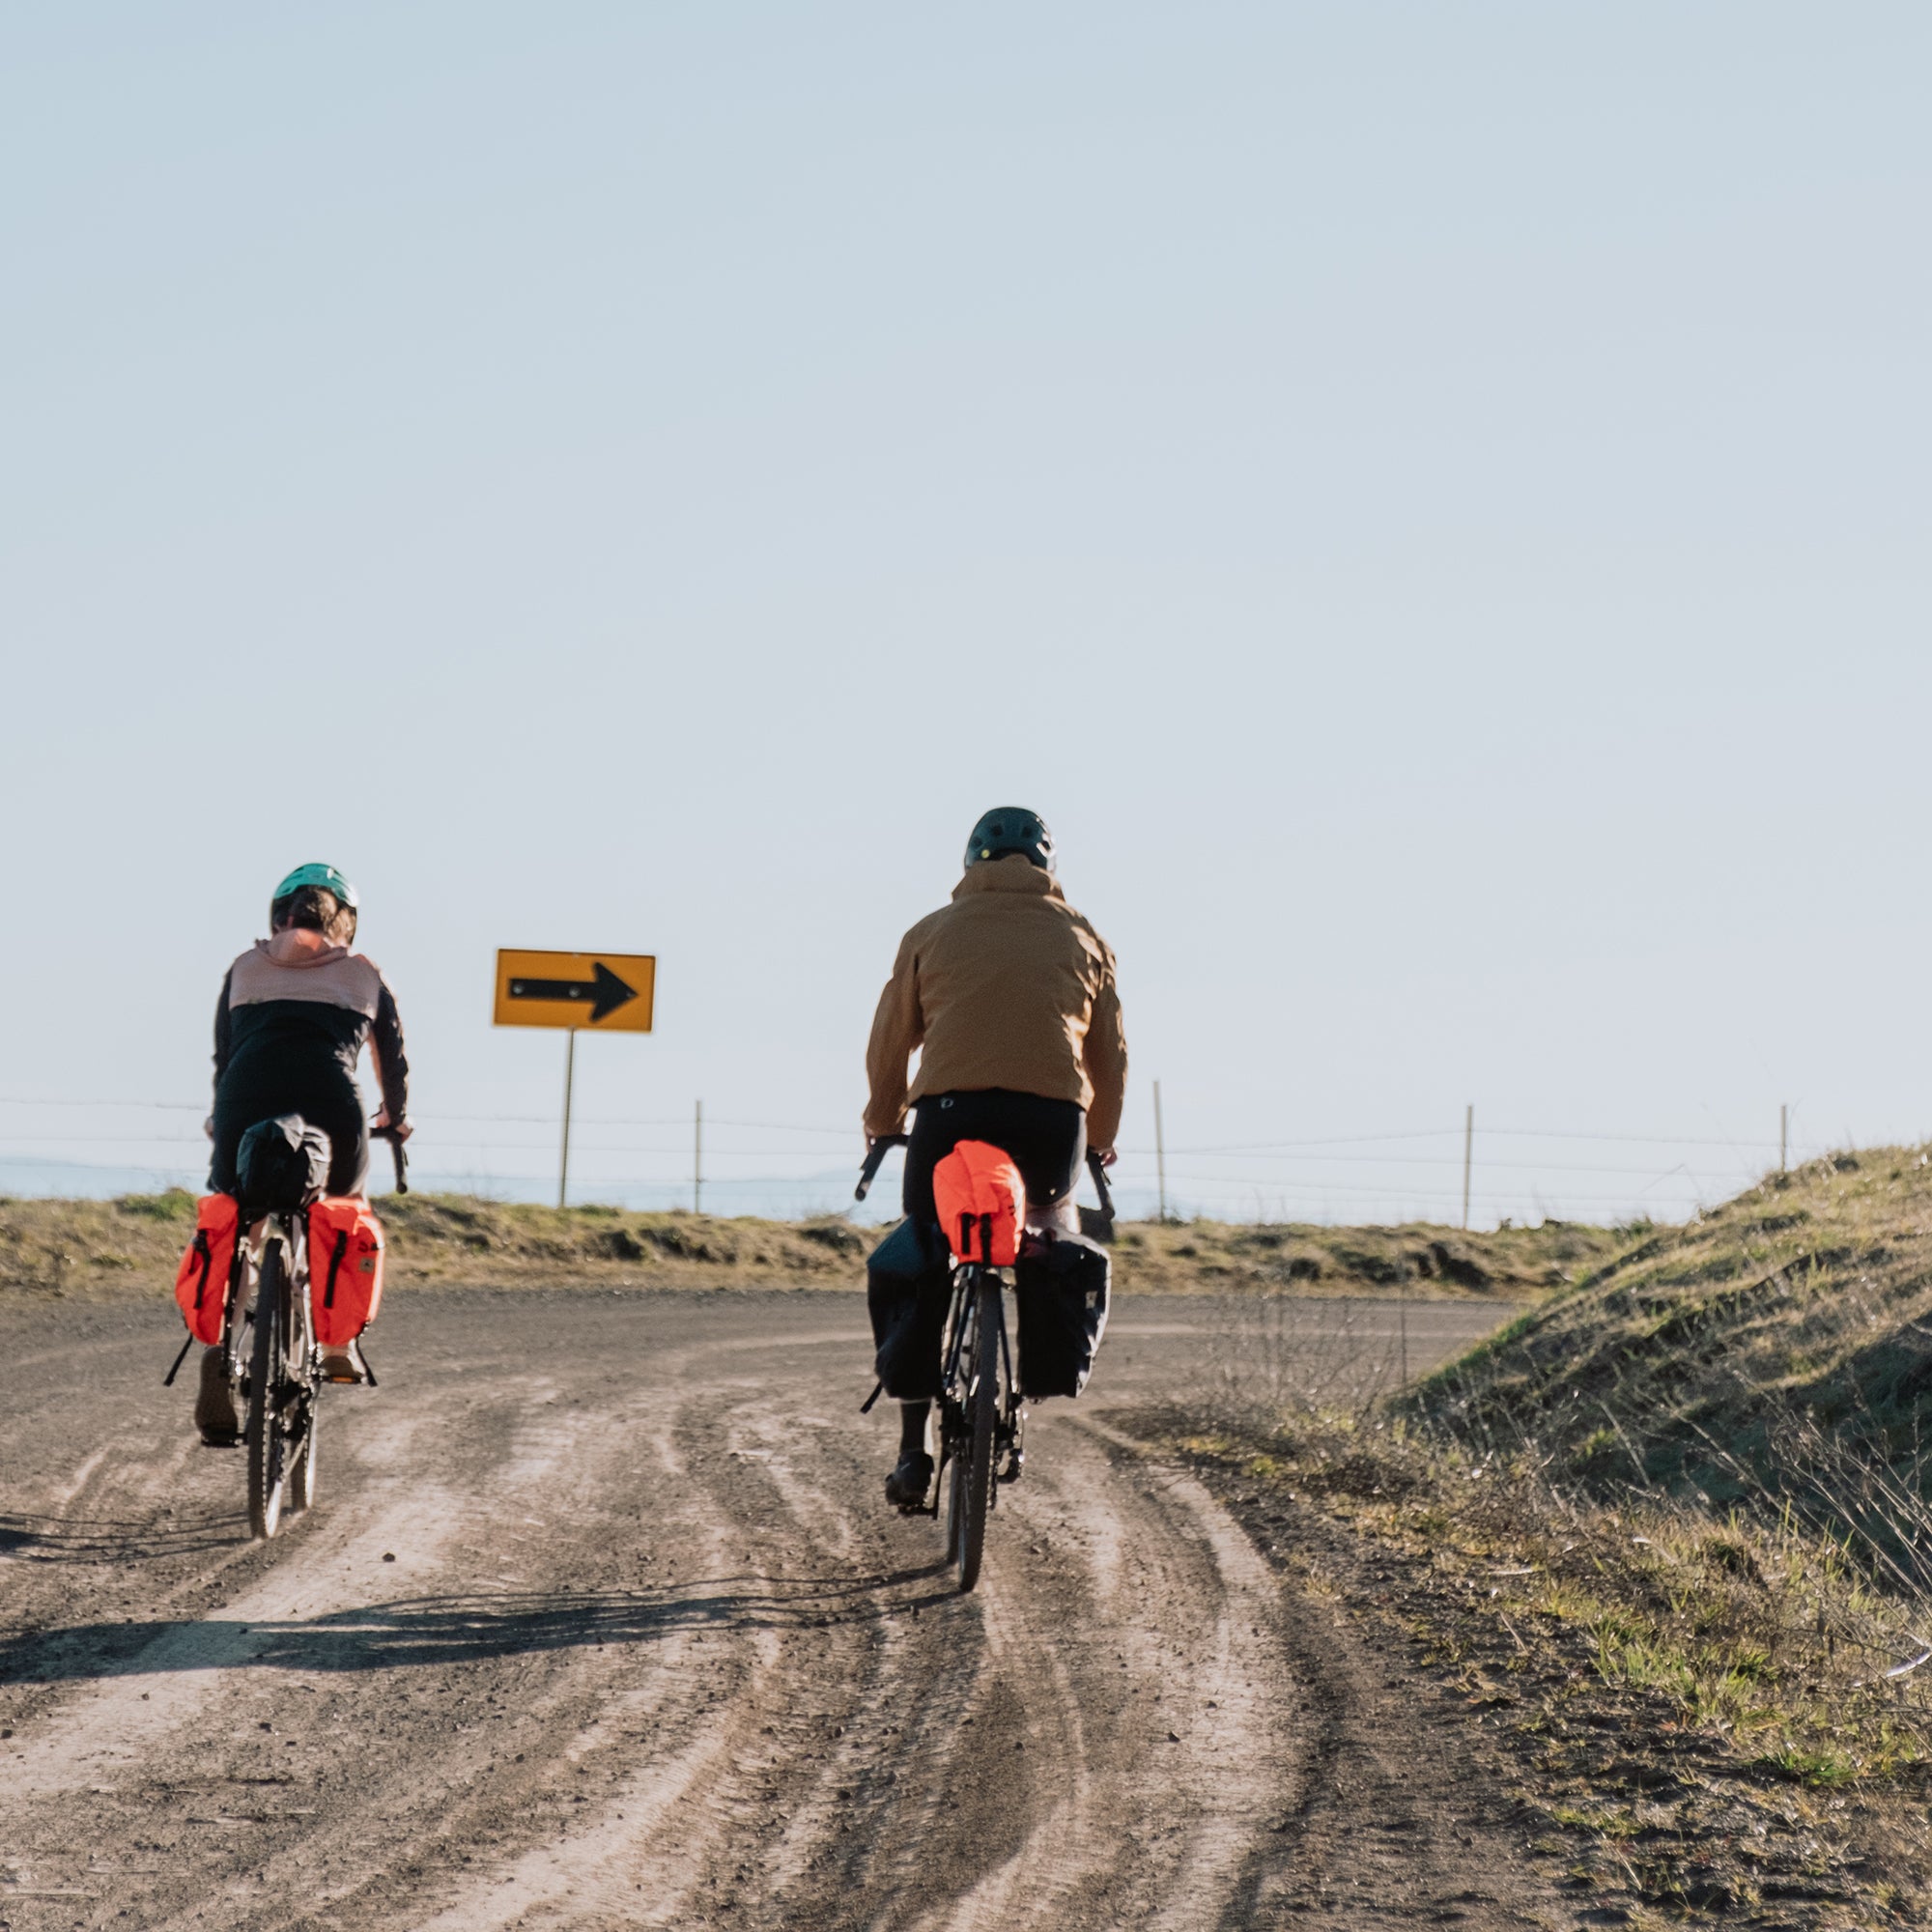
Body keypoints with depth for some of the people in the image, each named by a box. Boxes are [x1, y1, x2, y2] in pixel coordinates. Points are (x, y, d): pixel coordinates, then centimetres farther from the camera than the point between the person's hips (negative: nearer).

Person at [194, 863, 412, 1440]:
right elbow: (394, 1060, 32)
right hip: (332, 1115, 0)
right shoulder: (365, 976, 23)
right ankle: (337, 1345, 24)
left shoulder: (245, 968, 24)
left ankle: (217, 1360, -8)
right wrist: (396, 1119, 50)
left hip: (246, 1111, 0)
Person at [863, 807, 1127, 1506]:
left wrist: (882, 1125, 33)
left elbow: (888, 1045, 18)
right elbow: (1110, 1055, 21)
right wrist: (1100, 1139, 36)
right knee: (1056, 1233, 29)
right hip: (1052, 1118, 1)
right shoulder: (1080, 939, 18)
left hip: (949, 1109, -1)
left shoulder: (932, 933, 16)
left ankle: (912, 1453, 3)